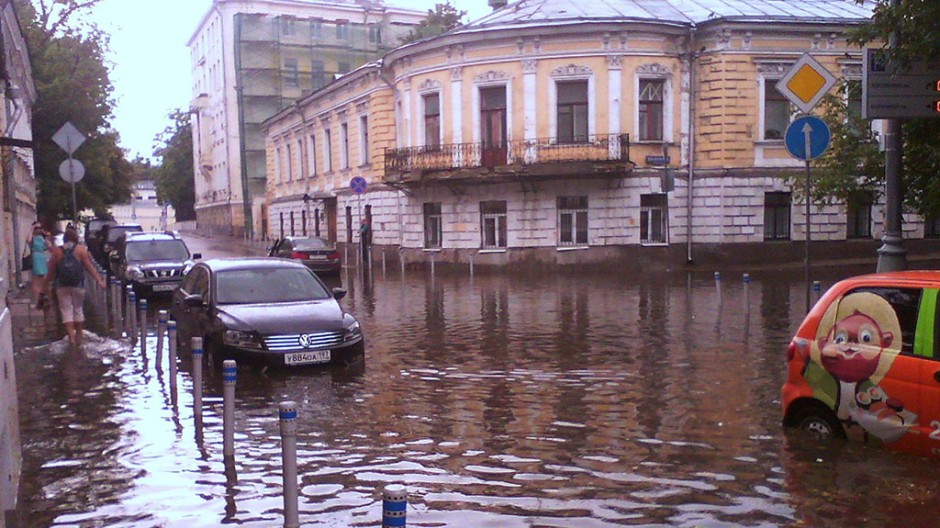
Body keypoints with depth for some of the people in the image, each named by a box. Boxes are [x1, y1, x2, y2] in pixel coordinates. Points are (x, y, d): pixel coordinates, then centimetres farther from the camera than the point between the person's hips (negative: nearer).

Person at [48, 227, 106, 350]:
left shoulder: (57, 251, 0)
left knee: (66, 311, 2)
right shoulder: (81, 249, -3)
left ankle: (71, 337, -11)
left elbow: (52, 269, 4)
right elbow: (89, 267, -6)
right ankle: (79, 337, 18)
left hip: (62, 285, 0)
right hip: (78, 284, 0)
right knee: (78, 309, 12)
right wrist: (99, 280, -5)